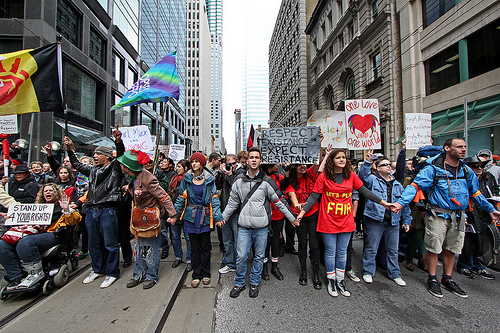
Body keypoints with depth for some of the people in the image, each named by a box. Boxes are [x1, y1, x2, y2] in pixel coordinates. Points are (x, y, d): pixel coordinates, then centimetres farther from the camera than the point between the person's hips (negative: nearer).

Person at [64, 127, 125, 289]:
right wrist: (71, 150, 26)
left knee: (110, 244, 2)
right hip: (91, 211, 8)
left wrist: (118, 141, -34)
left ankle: (112, 273, 17)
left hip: (108, 211, -7)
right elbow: (78, 165, 33)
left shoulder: (115, 168, -2)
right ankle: (98, 270, 35)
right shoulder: (93, 170, 19)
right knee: (94, 244, 18)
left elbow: (121, 155, -18)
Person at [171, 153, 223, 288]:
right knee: (194, 247, 10)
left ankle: (205, 274, 26)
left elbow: (214, 199, -3)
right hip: (191, 217, 1)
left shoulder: (209, 179, -2)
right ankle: (196, 275, 25)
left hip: (205, 217, -1)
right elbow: (181, 198, 6)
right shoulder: (186, 179, 2)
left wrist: (217, 217, -11)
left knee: (205, 246, 9)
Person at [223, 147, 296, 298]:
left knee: (259, 256, 12)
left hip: (261, 227, -1)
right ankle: (239, 283, 28)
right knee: (241, 256, 4)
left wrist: (292, 218, 4)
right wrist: (222, 218, 14)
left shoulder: (267, 181, -6)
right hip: (244, 226, 1)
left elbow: (280, 201, 0)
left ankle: (254, 283, 34)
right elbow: (232, 202, 12)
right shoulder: (239, 181, 2)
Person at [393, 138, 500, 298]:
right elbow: (415, 185, -17)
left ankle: (447, 279, 30)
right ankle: (432, 280, 19)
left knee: (451, 249, 14)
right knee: (434, 248, 3)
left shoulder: (467, 171, 10)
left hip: (458, 216, 6)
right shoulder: (433, 169, -9)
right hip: (438, 214, -6)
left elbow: (476, 193, 24)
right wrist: (402, 202, -28)